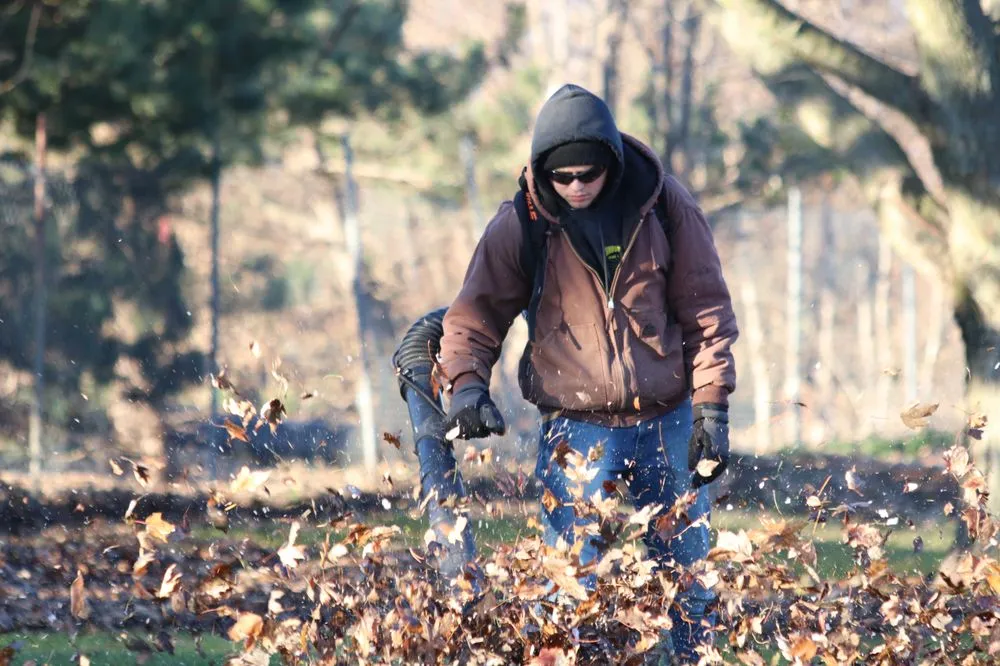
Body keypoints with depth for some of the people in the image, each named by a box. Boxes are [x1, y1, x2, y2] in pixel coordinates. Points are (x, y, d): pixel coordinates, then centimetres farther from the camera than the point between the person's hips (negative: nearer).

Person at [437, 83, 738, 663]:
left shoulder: (665, 206, -4)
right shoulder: (520, 226, -6)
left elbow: (707, 310, 1)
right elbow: (476, 312, 1)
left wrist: (712, 407, -3)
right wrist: (467, 381, -18)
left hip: (668, 424, 1)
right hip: (576, 427, -1)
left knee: (686, 570, 11)